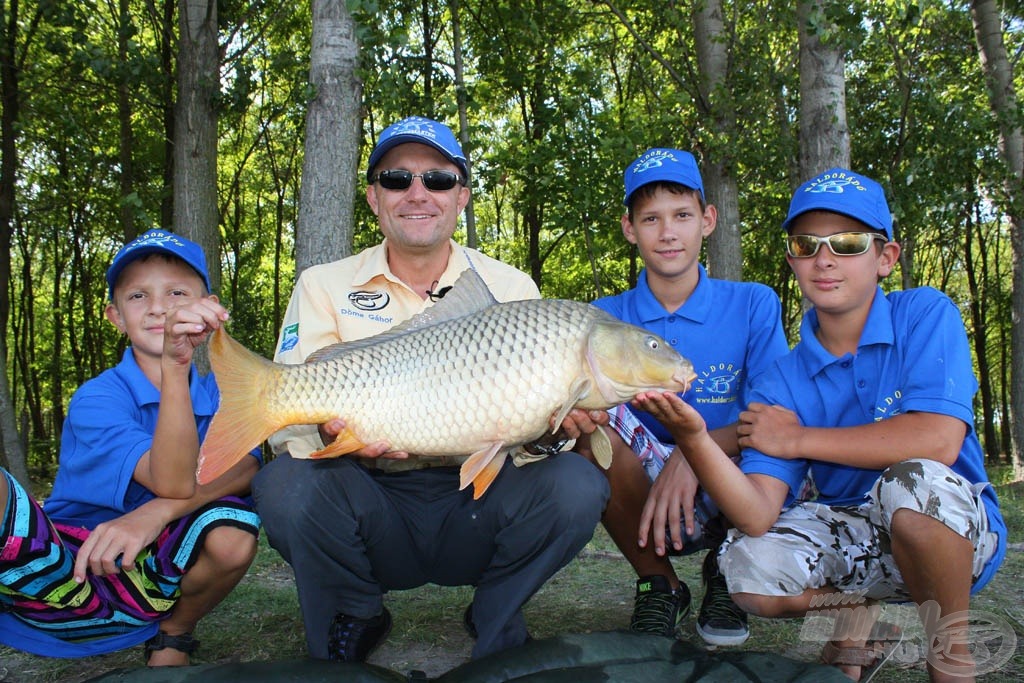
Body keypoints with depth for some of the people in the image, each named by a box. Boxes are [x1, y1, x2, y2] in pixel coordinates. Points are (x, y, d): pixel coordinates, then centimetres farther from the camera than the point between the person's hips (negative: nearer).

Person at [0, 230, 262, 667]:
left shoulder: (218, 395, 2)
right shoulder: (96, 398, -11)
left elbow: (247, 468, -16)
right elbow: (173, 481, -27)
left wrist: (160, 510, -31)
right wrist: (174, 367, -41)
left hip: (147, 585, 5)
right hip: (65, 576, -4)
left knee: (233, 534, -28)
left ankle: (173, 636, 3)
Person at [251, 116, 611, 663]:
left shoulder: (512, 288, 4)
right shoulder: (325, 285, 3)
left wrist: (556, 423, -26)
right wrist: (332, 432, -31)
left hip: (476, 503, 1)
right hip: (373, 502, 0)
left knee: (575, 484, -27)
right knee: (287, 484, -30)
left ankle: (494, 621, 4)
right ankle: (355, 620, 3)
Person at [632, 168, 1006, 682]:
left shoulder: (925, 314, -10)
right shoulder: (781, 382, -6)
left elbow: (938, 441, -27)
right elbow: (758, 516, -19)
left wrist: (798, 438, -17)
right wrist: (695, 440, -39)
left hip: (959, 531, -2)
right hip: (851, 537, 2)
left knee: (916, 479, -34)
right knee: (747, 568, -24)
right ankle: (855, 616, 10)